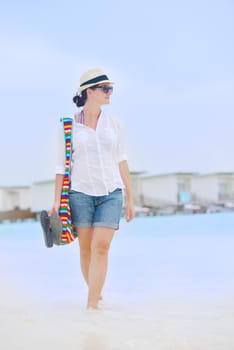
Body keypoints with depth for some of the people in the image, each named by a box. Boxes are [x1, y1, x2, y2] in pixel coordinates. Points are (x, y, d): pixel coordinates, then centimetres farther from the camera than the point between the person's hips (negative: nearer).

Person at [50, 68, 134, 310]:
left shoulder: (113, 124, 8)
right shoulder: (68, 126, 1)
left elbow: (121, 162, 11)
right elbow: (61, 165, 3)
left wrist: (129, 198, 10)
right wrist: (57, 201, -3)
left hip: (111, 194, 1)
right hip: (80, 192, -1)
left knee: (101, 247, -11)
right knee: (86, 249, 5)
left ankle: (92, 305, -9)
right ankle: (97, 293, 27)